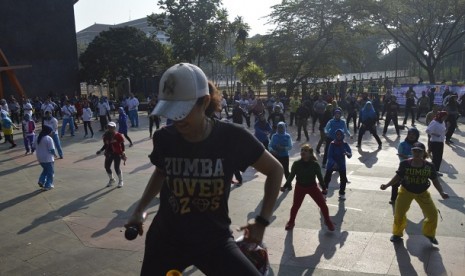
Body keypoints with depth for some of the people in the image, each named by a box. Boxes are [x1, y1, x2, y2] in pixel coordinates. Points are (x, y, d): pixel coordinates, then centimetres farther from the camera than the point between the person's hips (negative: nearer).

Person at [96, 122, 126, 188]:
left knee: (117, 168, -6)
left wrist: (123, 153, -13)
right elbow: (105, 145, 14)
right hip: (109, 153, 6)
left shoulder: (118, 135, -13)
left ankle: (120, 181, 18)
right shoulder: (106, 136, 4)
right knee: (107, 167, 9)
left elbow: (122, 144, -8)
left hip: (117, 153, -6)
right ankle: (111, 179, 34)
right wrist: (101, 150, 4)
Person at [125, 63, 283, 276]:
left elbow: (275, 170, -2)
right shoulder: (164, 138, -10)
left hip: (214, 239, -2)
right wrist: (139, 210, 4)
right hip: (166, 237, 3)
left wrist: (262, 221, -6)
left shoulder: (231, 137, -18)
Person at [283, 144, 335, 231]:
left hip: (312, 186, 0)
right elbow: (291, 175, -7)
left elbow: (319, 176, -5)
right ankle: (291, 222, 29)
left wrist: (324, 187, -8)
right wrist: (285, 186, -10)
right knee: (295, 206, 4)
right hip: (300, 187, 0)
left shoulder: (315, 164, -16)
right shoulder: (296, 164, -15)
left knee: (323, 205, 1)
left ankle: (328, 221, 26)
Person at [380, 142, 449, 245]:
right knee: (399, 213, -2)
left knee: (433, 213, 1)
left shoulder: (429, 166, -15)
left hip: (422, 193, 1)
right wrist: (387, 185, -20)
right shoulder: (405, 164, -18)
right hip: (406, 191, -1)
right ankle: (397, 234, 25)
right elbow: (398, 177, -8)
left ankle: (430, 234, 30)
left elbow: (435, 180, -4)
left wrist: (441, 192, -17)